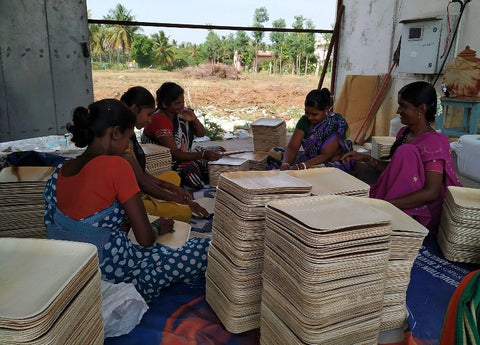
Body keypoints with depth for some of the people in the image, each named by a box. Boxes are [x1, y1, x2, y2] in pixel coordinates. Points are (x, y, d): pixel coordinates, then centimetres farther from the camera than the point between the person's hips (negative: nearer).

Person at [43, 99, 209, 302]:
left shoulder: (60, 172, 3)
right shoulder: (116, 166, -19)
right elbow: (145, 238, -17)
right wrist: (159, 228, 5)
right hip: (114, 269, -9)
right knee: (206, 248, 2)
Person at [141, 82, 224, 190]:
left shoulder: (181, 112, 1)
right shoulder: (159, 120, -21)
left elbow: (201, 134, 8)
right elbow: (174, 153, -26)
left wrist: (194, 119, -13)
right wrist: (203, 155, -35)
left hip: (184, 155, 8)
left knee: (220, 151, -1)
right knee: (191, 169, -35)